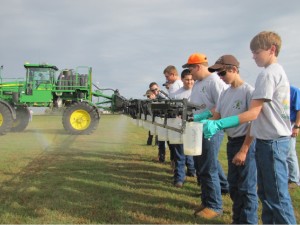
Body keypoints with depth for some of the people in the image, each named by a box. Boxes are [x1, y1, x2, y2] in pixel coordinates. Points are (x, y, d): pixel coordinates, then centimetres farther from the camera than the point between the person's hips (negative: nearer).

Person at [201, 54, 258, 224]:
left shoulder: (248, 91, -15)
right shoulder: (225, 93, 9)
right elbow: (216, 117, 12)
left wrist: (244, 150, -19)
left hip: (246, 142, -8)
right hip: (231, 141, 8)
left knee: (246, 187, -1)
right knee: (233, 185, 17)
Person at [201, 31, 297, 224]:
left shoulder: (268, 74, -16)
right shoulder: (279, 71, 16)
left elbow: (253, 113, -22)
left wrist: (218, 125, -27)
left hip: (271, 141, -10)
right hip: (274, 138, 10)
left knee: (277, 195, -3)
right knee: (266, 192, 17)